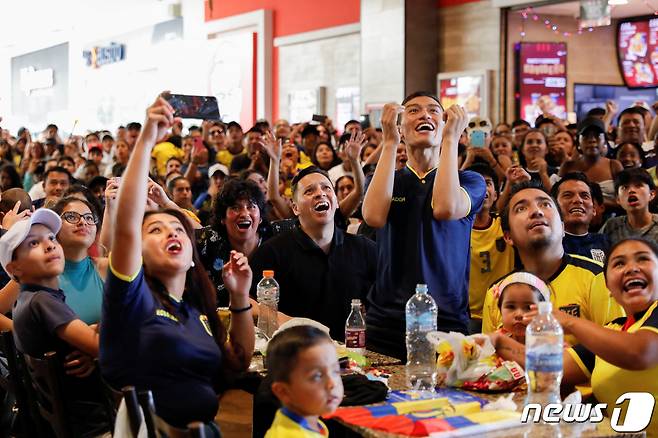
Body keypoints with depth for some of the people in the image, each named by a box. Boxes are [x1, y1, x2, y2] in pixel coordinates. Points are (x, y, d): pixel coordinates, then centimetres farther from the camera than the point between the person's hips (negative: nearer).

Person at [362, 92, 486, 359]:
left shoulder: (470, 181, 5)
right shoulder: (383, 180, 11)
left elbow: (445, 208, -19)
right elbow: (374, 216, -13)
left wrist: (450, 139, -10)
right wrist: (390, 143, -8)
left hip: (447, 325, -1)